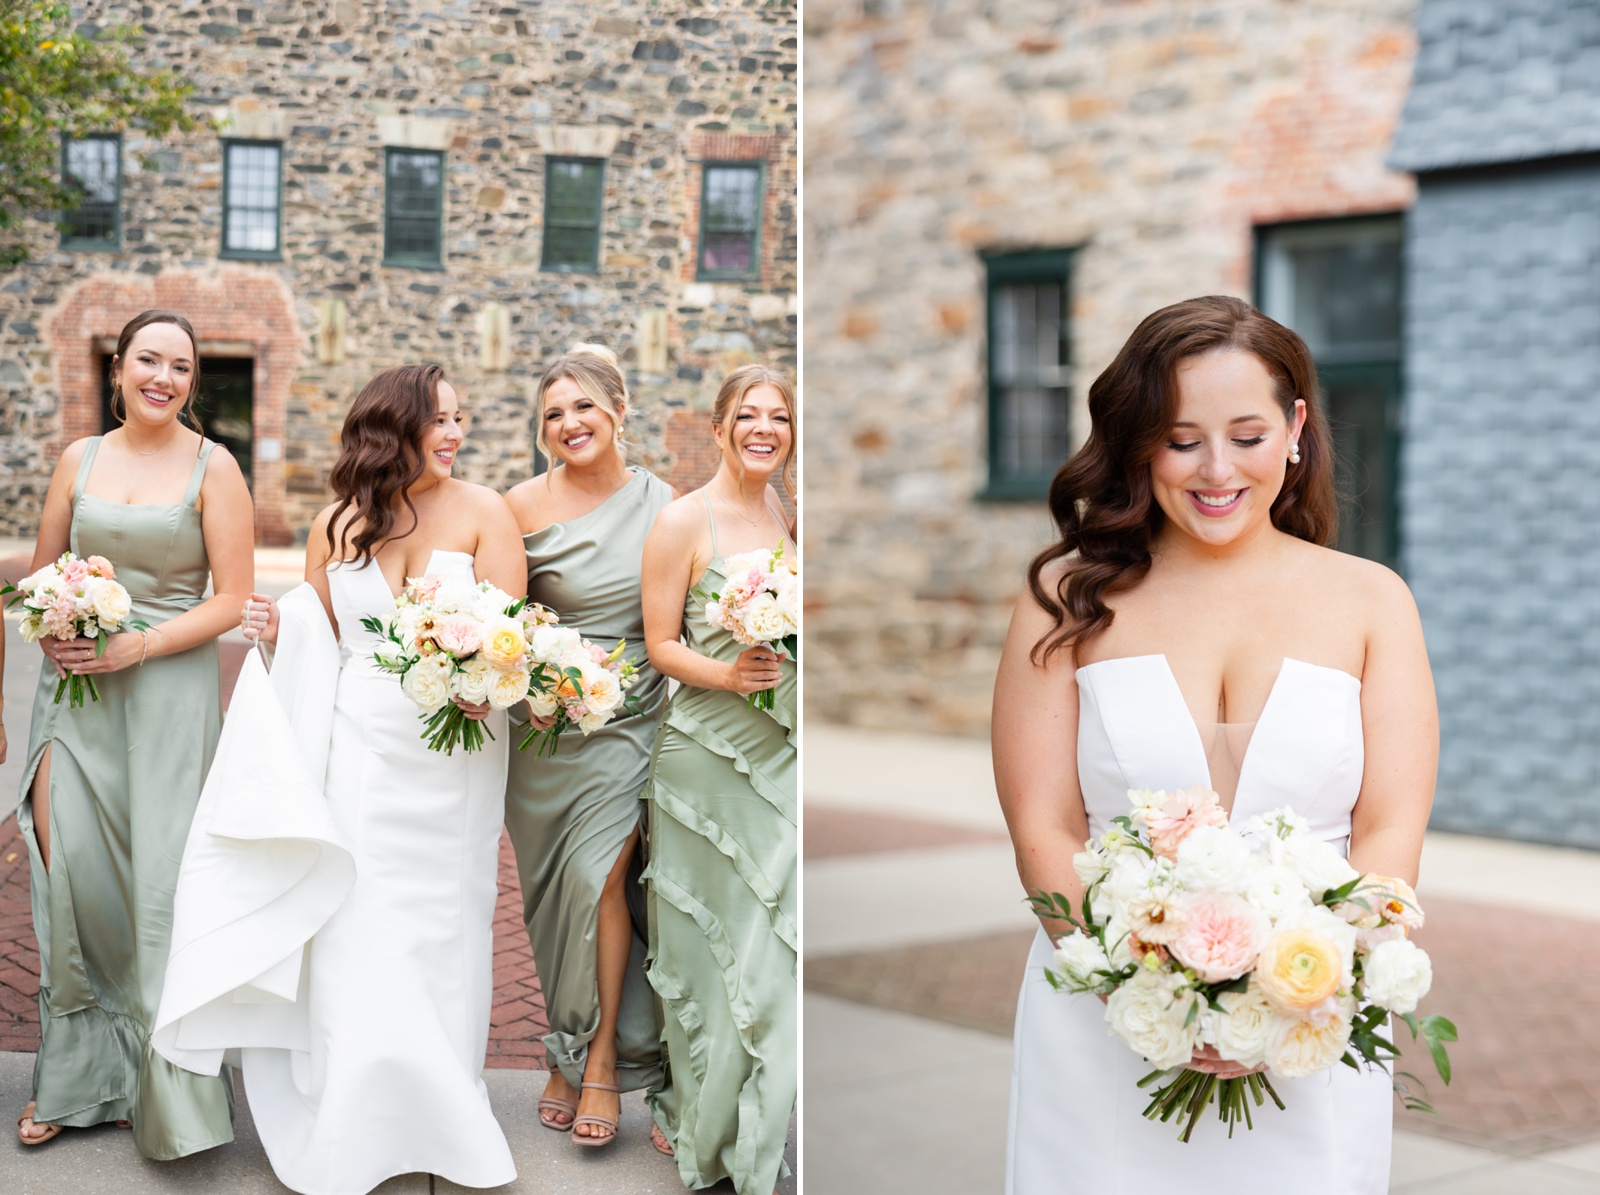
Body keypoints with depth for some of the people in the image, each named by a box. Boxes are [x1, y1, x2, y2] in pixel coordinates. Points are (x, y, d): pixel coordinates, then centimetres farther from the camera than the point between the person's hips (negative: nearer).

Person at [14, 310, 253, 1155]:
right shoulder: (78, 460, 10)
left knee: (157, 878, -5)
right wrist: (51, 633, -3)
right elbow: (41, 573, 17)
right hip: (74, 683, 3)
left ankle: (167, 1094, 6)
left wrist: (137, 645, -13)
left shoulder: (212, 468, -1)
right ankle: (75, 1077, 11)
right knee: (70, 868, -3)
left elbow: (232, 597, -4)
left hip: (168, 685, -3)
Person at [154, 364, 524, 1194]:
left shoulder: (482, 512, -3)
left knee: (441, 928, 6)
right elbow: (320, 643, 12)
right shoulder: (336, 525, 4)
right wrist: (279, 632, -8)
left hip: (455, 749, -1)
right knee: (359, 929, 2)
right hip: (361, 747, 2)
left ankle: (440, 1115, 21)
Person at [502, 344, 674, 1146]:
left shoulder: (662, 503, 2)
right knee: (552, 888, 5)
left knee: (596, 874, -12)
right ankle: (567, 1052, 19)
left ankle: (600, 1058, -1)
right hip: (545, 722, 1)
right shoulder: (524, 506, -2)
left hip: (630, 718, -1)